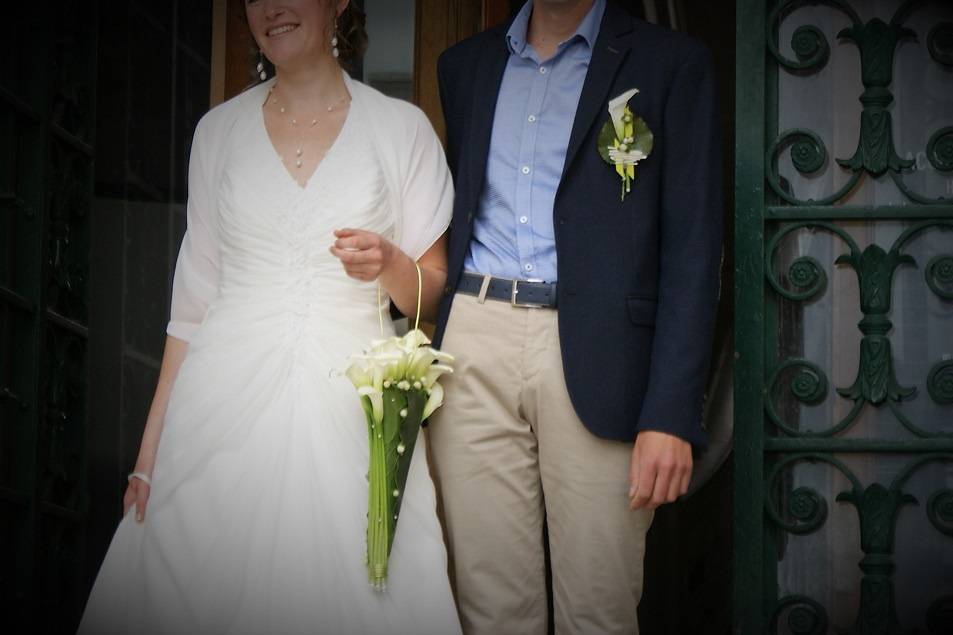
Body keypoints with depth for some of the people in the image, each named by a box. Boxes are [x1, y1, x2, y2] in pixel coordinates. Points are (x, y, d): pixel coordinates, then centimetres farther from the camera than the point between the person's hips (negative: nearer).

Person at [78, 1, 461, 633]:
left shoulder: (401, 128, 5)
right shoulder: (220, 130, 10)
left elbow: (434, 291, 8)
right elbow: (195, 296, 11)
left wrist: (390, 265, -15)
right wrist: (151, 448, 6)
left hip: (348, 413, -1)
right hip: (227, 413, 2)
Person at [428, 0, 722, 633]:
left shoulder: (673, 63, 3)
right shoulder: (465, 65, 17)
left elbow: (691, 249, -3)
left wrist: (672, 414, -12)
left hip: (595, 356, -3)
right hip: (475, 349, 3)